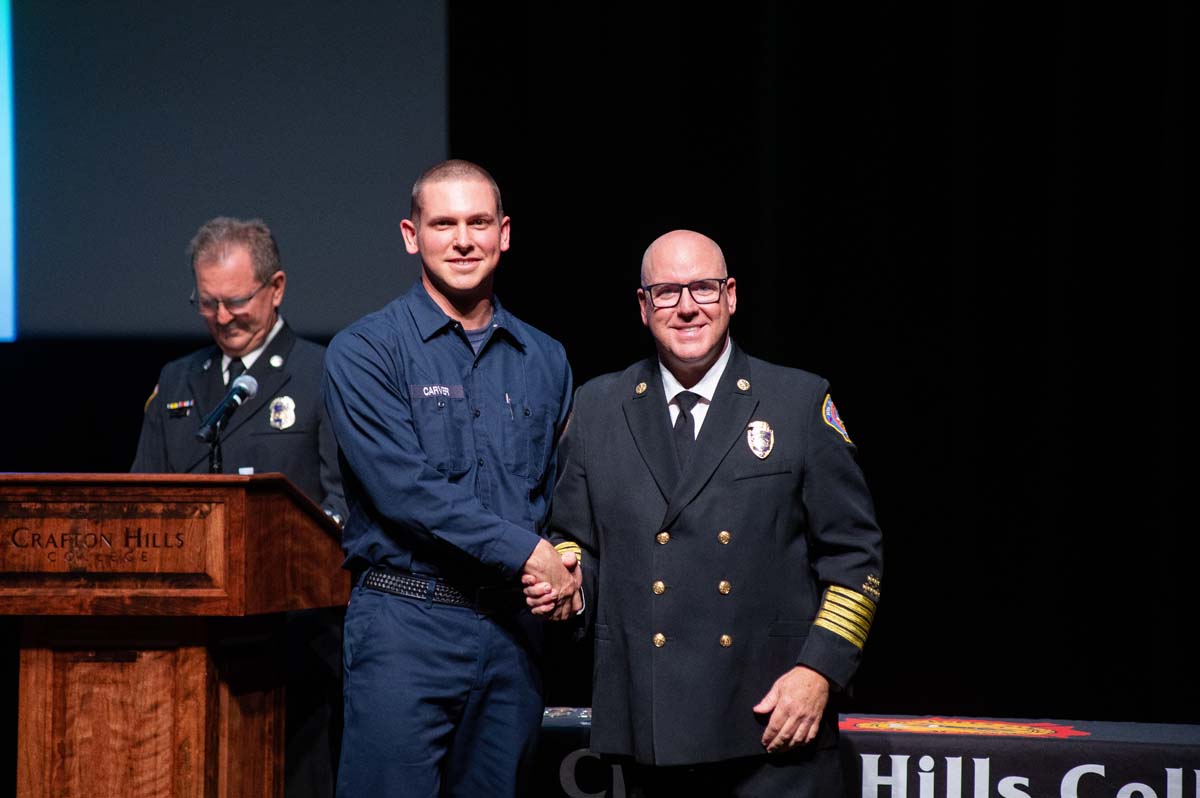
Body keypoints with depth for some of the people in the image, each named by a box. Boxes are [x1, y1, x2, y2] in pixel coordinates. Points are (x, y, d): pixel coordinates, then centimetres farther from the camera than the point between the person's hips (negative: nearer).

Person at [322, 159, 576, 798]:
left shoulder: (544, 361, 14)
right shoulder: (364, 352, -2)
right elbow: (404, 487, -13)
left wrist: (565, 560, -3)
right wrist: (526, 552, -14)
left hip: (512, 630, 5)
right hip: (406, 628, -5)